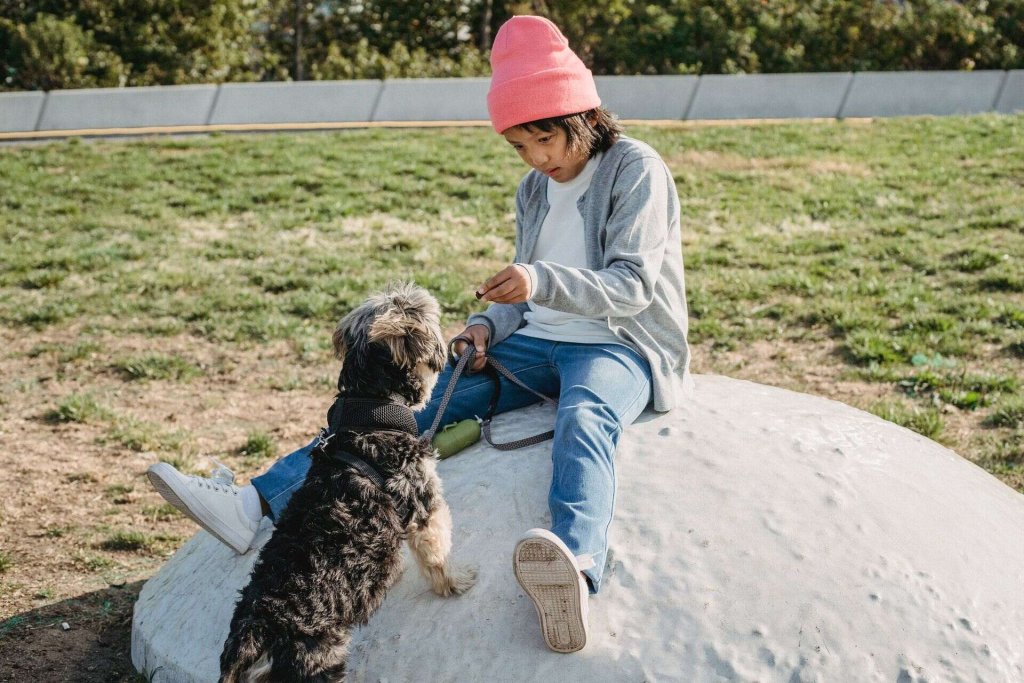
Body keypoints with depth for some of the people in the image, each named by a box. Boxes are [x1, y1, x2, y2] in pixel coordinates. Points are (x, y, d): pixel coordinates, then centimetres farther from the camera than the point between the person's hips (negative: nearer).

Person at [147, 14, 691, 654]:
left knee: (583, 417, -42)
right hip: (539, 344, 7)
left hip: (622, 345, -7)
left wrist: (542, 282, -34)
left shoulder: (637, 169, -7)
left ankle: (577, 572, -72)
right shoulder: (535, 190, 16)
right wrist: (489, 324, -1)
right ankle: (256, 505, -24)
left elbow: (633, 285, -17)